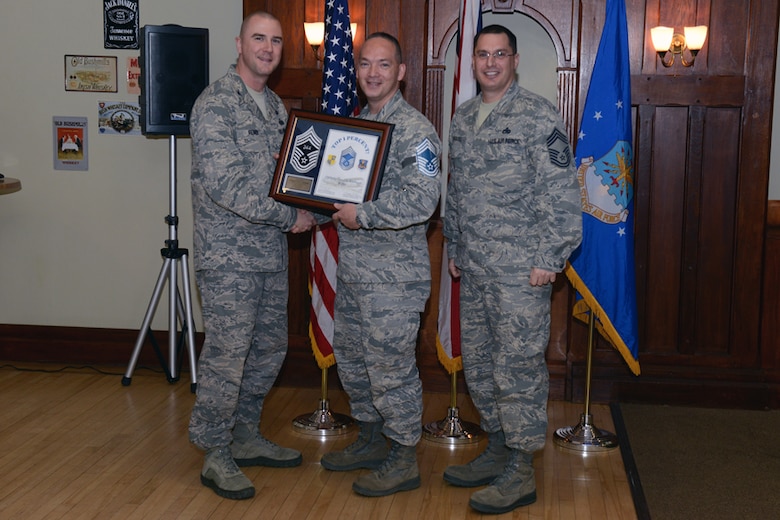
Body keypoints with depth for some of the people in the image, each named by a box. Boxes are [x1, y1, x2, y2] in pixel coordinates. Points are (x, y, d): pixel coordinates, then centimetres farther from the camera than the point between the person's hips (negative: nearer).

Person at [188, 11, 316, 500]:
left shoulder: (277, 106, 14)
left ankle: (246, 437, 30)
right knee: (227, 355, -3)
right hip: (229, 255, -8)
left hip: (272, 253, 8)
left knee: (270, 349, 14)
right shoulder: (216, 103, -12)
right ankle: (216, 456, 11)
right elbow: (224, 185, -20)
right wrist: (290, 217, -16)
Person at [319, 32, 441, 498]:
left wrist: (364, 214, -23)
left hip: (394, 275, -9)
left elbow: (422, 199, -23)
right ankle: (372, 441, 34)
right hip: (352, 268, 9)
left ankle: (404, 460, 13)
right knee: (351, 358, 17)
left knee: (391, 366, -2)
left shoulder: (415, 130, -12)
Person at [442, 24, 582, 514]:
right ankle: (497, 450, 29)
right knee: (478, 364, 13)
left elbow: (562, 194, -12)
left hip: (521, 270, -7)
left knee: (518, 367, -4)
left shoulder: (538, 115, -8)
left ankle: (520, 474, 6)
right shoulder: (463, 118, 14)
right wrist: (454, 247, 20)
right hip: (474, 269, 7)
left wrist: (549, 258, -15)